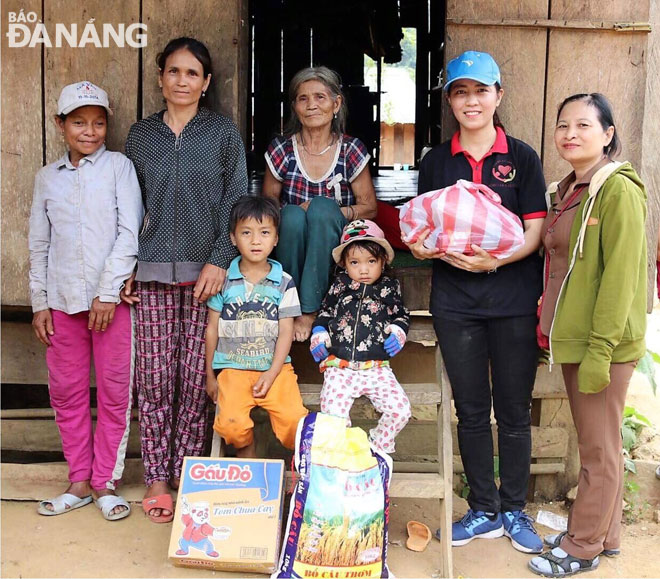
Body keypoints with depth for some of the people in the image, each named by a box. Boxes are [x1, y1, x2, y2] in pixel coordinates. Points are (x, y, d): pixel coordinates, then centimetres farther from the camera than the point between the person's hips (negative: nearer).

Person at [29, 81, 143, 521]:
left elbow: (129, 233, -7)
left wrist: (108, 292, -13)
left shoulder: (119, 167, 0)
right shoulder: (48, 177, 11)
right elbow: (39, 245, 13)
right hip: (62, 300, 4)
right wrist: (40, 303, 8)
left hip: (112, 297, -4)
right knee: (66, 390, 8)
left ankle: (105, 483, 15)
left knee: (115, 391, 2)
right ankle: (80, 481, 21)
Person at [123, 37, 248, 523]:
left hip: (207, 269, -2)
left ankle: (187, 474, 13)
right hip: (154, 272, 2)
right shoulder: (141, 136, 12)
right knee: (155, 378, 0)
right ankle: (157, 478, 11)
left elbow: (237, 201, 1)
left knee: (197, 378, -1)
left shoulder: (223, 133, 5)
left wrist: (220, 259, -9)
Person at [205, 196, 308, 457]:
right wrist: (209, 375, 9)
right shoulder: (224, 280, 4)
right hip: (233, 368, 0)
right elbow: (212, 328, 8)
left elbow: (286, 332, 2)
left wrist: (271, 374, -8)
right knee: (232, 425, -24)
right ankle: (247, 457, 9)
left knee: (294, 420, -22)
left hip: (275, 367, 0)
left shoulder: (284, 283, 4)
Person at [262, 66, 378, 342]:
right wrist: (293, 211, -12)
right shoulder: (281, 150, 0)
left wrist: (332, 213, -15)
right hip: (290, 246, 1)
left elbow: (369, 207, 2)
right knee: (293, 215, -32)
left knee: (322, 207, -32)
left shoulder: (352, 150, -2)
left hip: (335, 245, 0)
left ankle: (309, 309, -29)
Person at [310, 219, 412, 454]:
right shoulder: (339, 286, 9)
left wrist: (397, 332, -1)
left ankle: (378, 446, 11)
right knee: (332, 411, -21)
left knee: (400, 409, -13)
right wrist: (318, 336, 4)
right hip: (340, 367, -1)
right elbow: (324, 313, 20)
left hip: (377, 368, 1)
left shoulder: (390, 287, 10)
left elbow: (401, 315, 19)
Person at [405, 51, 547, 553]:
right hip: (455, 300, 2)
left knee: (514, 411, 7)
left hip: (514, 299, -2)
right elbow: (423, 231, 9)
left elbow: (535, 231, -4)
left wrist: (496, 259, -23)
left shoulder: (522, 157, 1)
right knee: (471, 411, 10)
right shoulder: (436, 162, 8)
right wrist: (423, 246, -15)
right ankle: (483, 511, 25)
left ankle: (514, 510, 24)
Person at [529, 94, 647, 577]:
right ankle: (604, 533, 33)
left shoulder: (618, 191, -14)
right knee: (594, 443, 18)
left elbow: (620, 276, -19)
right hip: (571, 336, 9)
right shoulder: (567, 191, 13)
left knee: (599, 448, 5)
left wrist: (600, 348, -20)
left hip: (604, 341, -9)